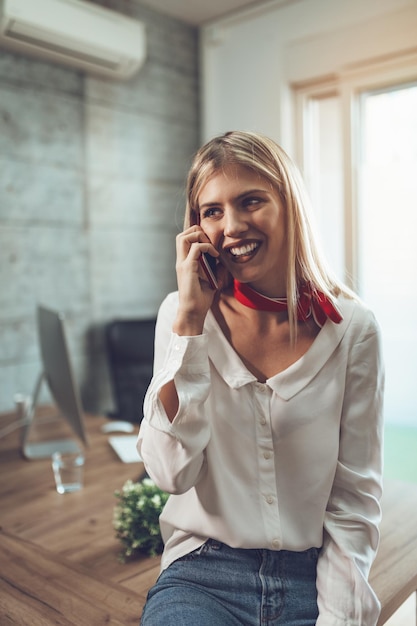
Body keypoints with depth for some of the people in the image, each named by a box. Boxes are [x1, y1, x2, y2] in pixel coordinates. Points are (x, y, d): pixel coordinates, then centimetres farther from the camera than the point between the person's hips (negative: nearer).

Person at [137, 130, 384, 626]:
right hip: (203, 576, -1)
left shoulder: (352, 329, -6)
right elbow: (172, 473, -14)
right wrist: (190, 319, -18)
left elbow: (356, 499, -2)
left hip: (314, 577, 2)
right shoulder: (182, 314, -5)